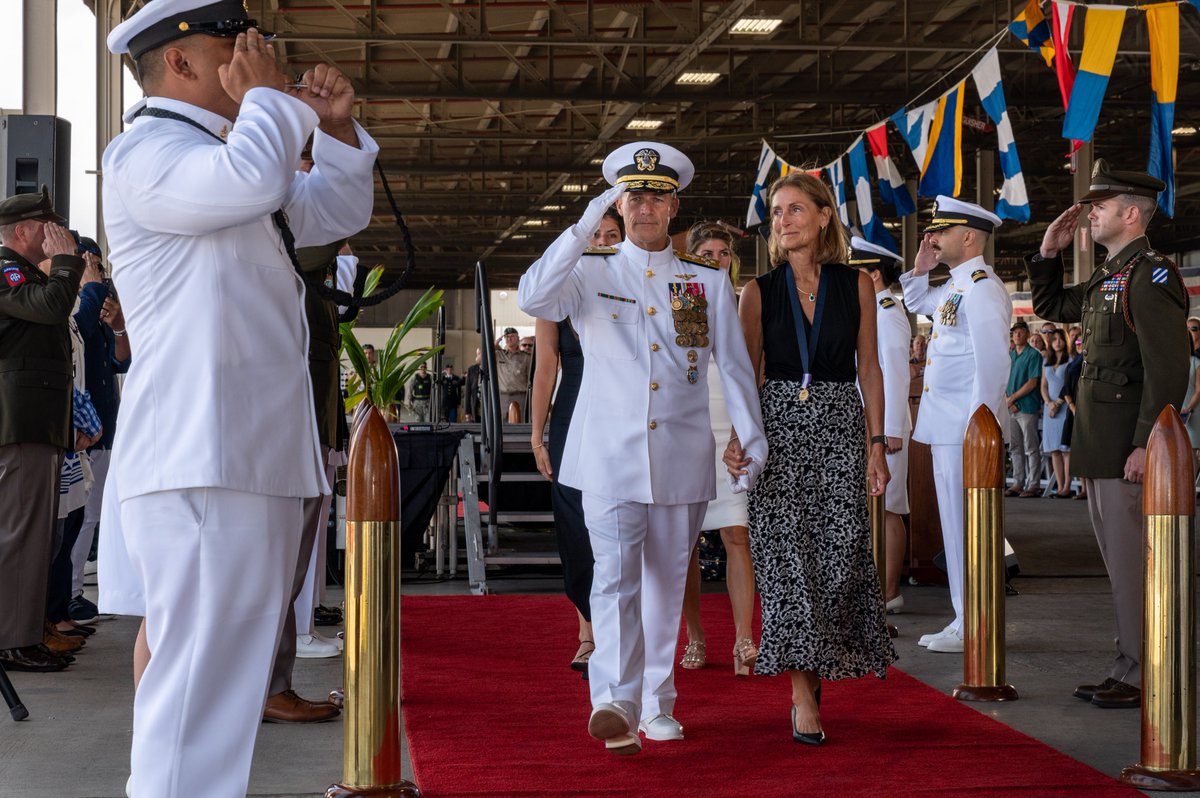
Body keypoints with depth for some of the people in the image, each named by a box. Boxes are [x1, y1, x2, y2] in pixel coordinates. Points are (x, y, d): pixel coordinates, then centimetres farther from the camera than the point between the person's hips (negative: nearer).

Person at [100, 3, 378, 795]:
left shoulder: (220, 154, 26)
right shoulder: (146, 151, -7)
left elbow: (336, 210, 32)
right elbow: (250, 180, -27)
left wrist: (336, 128, 15)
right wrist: (267, 97, -8)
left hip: (261, 460, 10)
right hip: (199, 463, -10)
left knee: (237, 682, 15)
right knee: (201, 688, -14)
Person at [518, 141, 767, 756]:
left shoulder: (709, 283, 12)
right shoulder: (590, 275, 8)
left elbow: (733, 365, 13)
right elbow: (532, 299, -11)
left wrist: (753, 438, 6)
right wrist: (584, 227, -15)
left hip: (683, 457, 2)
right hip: (610, 455, -2)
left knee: (666, 581, 8)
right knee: (615, 574, -16)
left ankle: (656, 704, 18)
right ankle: (615, 705, -25)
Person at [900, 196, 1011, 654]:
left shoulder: (982, 287, -14)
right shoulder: (953, 287, 16)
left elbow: (993, 362, -21)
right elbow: (916, 304, 38)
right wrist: (920, 268, 18)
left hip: (966, 427, -10)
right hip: (945, 427, 10)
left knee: (968, 525, -5)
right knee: (956, 524, 13)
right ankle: (965, 620, 20)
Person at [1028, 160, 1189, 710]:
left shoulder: (1150, 274, -13)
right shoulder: (1107, 279, 16)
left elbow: (1168, 369, -20)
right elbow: (1049, 306, 31)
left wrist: (1146, 445, -24)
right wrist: (1049, 251, 16)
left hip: (1128, 449, -10)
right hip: (1099, 448, 10)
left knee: (1132, 564, -3)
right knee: (1121, 563, 14)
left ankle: (1143, 678, 4)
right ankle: (1128, 669, 23)